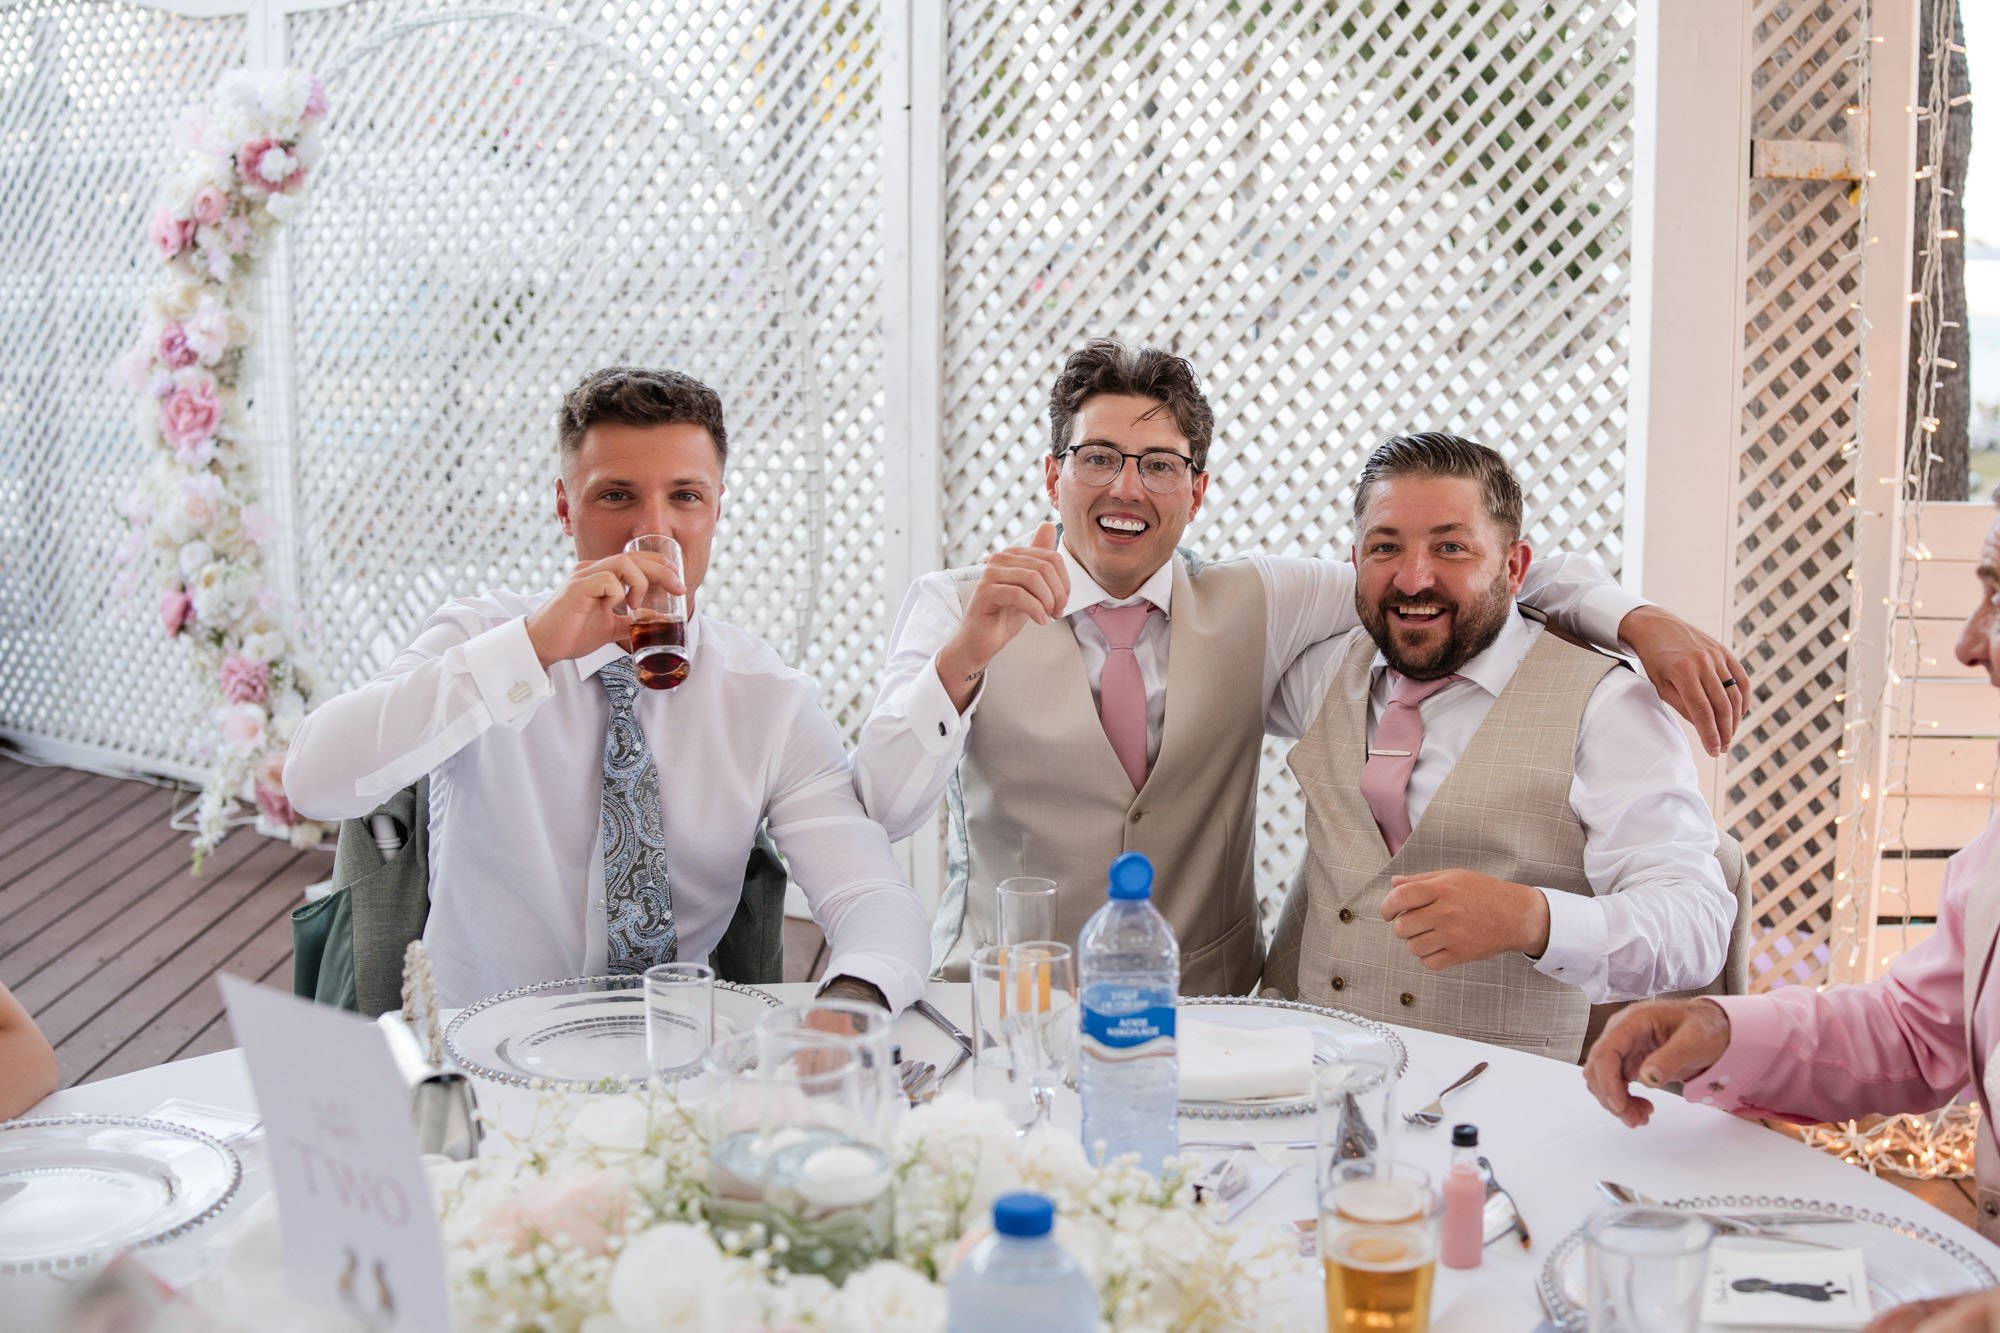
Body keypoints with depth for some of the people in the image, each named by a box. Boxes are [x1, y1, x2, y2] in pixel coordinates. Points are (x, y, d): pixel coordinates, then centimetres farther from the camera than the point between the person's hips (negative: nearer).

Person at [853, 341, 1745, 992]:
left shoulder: (1253, 605, 6)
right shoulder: (957, 610, -1)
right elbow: (876, 815, -12)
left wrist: (1637, 620, -8)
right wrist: (962, 659, -28)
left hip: (1209, 1012, 2)